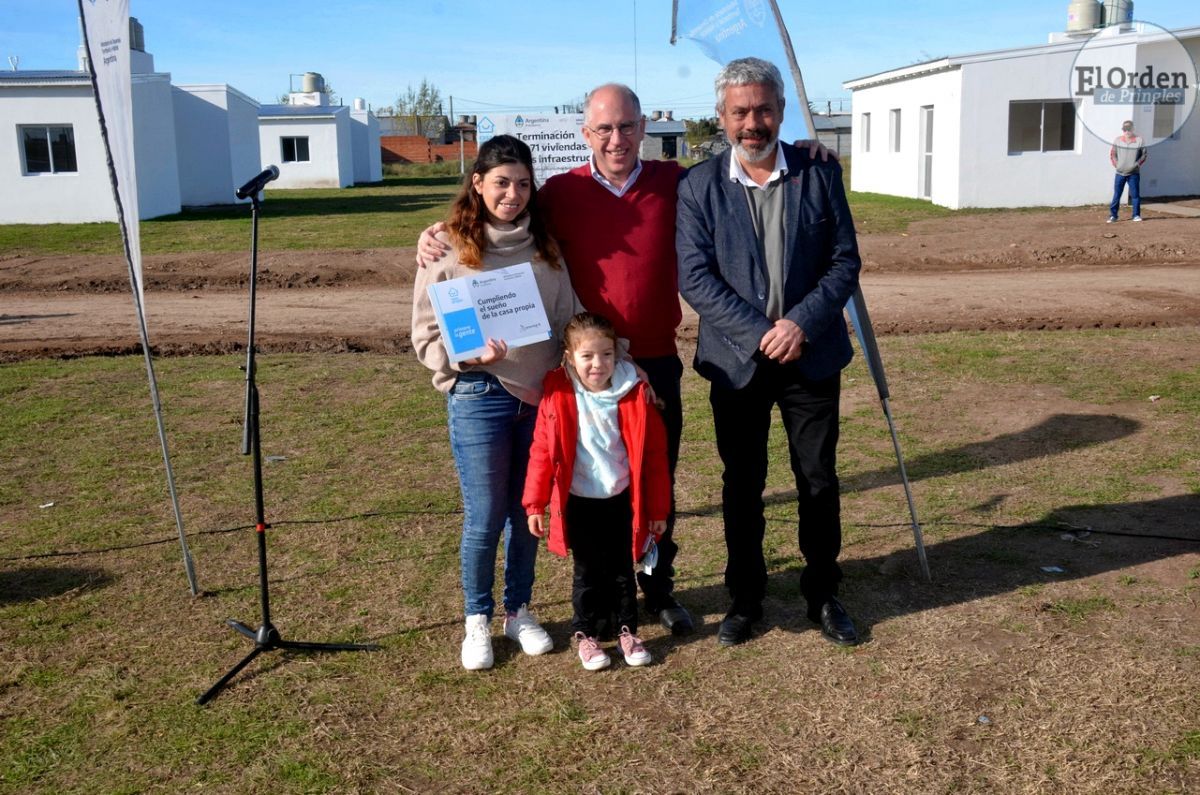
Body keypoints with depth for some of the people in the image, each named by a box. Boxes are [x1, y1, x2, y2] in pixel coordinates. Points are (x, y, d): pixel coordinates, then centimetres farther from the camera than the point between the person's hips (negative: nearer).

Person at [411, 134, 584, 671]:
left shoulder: (545, 246, 8)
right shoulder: (447, 248, -3)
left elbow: (570, 319, 11)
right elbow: (427, 337, -2)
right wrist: (474, 354, -19)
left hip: (542, 397, 4)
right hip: (479, 398, -3)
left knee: (527, 512, 13)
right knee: (484, 519, 2)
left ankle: (519, 612, 30)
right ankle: (477, 620, 22)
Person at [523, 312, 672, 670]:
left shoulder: (634, 395, -9)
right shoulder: (558, 395, -11)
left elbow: (654, 454, -3)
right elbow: (542, 451, -5)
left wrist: (658, 508, 0)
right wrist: (535, 504, -5)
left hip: (622, 501, 1)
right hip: (579, 503, -1)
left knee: (622, 569, 14)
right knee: (588, 572, 11)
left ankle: (628, 631, 29)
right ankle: (585, 635, 26)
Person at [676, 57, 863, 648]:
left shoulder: (819, 174, 1)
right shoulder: (699, 186, -2)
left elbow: (845, 260, -1)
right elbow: (694, 275, -9)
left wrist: (802, 323, -16)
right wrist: (760, 333, -16)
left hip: (812, 356, 1)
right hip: (737, 361, 0)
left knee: (819, 482, 9)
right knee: (742, 486, 10)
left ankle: (822, 595, 27)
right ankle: (744, 599, 26)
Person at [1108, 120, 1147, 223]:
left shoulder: (1139, 140, -3)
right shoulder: (1118, 140, 2)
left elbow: (1143, 155, 2)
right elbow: (1113, 154, 9)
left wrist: (1137, 164, -8)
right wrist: (1116, 164, -2)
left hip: (1134, 173, -1)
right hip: (1120, 173, 1)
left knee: (1135, 194, 2)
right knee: (1116, 194, 2)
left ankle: (1136, 215, 9)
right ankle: (1113, 215, 6)